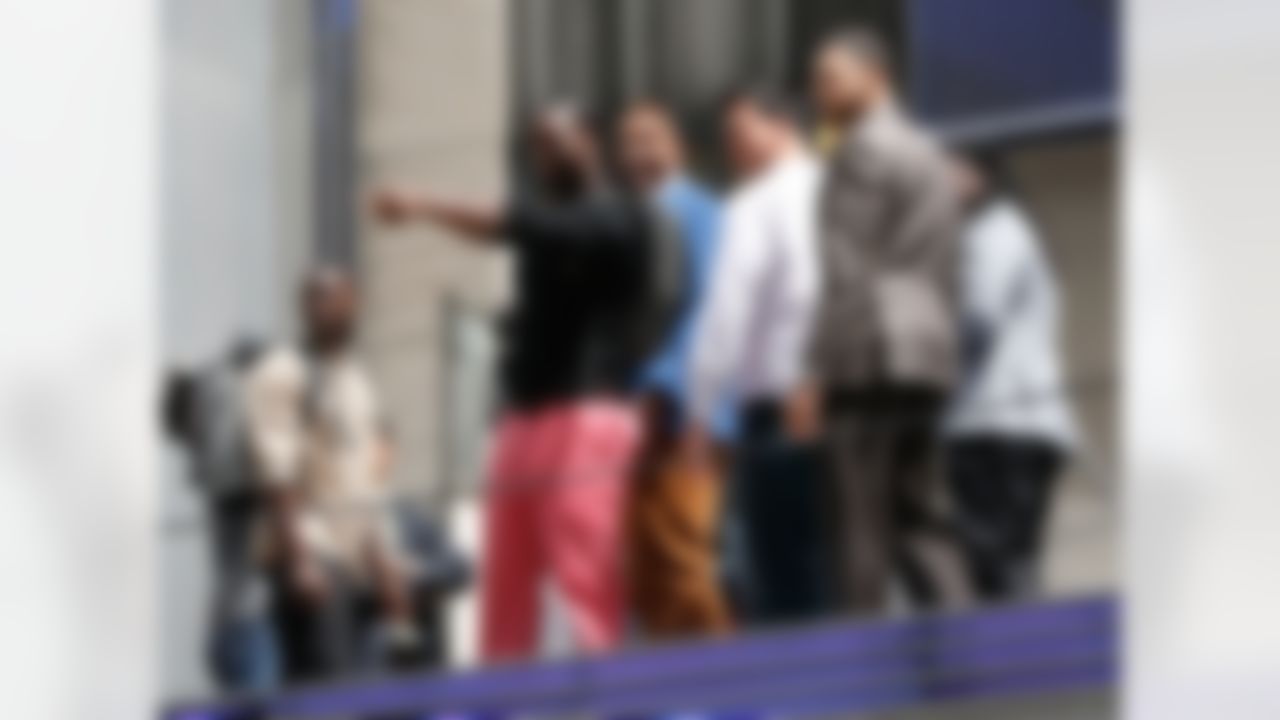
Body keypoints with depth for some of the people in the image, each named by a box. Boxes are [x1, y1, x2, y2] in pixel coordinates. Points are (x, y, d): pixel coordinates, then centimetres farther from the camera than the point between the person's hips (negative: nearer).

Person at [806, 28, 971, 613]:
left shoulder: (864, 150, -5)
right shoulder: (928, 153, 23)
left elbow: (848, 272, -12)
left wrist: (819, 371, -13)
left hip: (870, 365, -9)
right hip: (931, 360, 9)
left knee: (865, 528, -10)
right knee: (923, 523, 6)